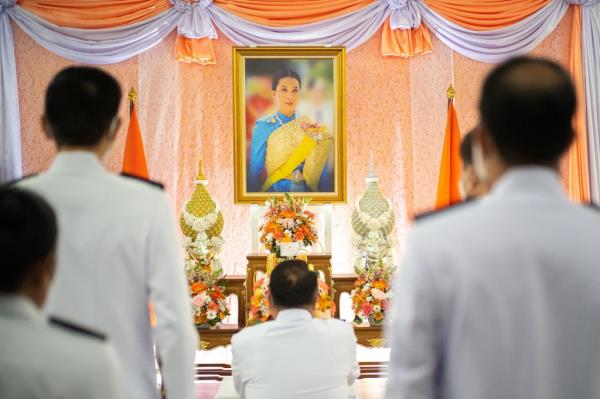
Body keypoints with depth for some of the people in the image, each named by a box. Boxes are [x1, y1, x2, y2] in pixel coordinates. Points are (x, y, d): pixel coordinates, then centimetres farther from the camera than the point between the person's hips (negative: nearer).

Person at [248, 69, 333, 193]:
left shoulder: (308, 127, 9)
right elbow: (255, 170, 0)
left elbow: (319, 170, 11)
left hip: (306, 191, 3)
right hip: (274, 191, -3)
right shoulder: (263, 127, -1)